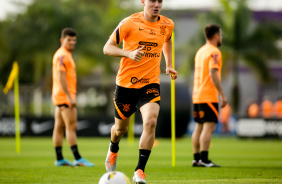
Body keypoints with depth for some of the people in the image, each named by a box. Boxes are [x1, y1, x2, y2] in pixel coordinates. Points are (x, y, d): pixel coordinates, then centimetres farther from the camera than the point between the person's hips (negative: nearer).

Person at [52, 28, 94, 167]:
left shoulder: (65, 55, 19)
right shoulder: (62, 55, -12)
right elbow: (61, 77, -20)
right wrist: (69, 97, -24)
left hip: (60, 96, 10)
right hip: (64, 95, -10)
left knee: (59, 127, 8)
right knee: (71, 126, -13)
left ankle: (59, 159, 9)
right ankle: (77, 158, -18)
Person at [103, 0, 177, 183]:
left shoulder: (167, 25, 2)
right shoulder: (130, 23, -10)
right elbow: (107, 47, -8)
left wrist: (169, 65, 18)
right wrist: (129, 53, -25)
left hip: (151, 84, 1)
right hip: (126, 83, -1)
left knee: (151, 121, -24)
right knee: (121, 128, 14)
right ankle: (113, 150, 52)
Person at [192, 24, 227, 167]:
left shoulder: (200, 51, 18)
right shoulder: (214, 52, -10)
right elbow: (213, 74, -20)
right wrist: (222, 95, -19)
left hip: (197, 95, 9)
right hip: (209, 96, -9)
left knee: (199, 127, 10)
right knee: (209, 127, -10)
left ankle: (196, 158, 11)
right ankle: (204, 159, -15)